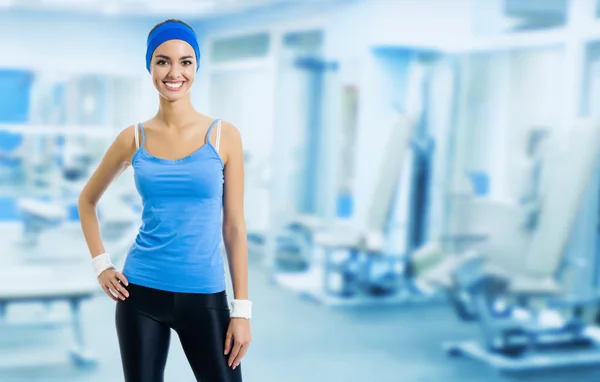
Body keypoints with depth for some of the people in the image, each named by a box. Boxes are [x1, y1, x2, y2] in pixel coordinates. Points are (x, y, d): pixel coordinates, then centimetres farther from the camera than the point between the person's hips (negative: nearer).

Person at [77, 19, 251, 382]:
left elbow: (234, 226, -1)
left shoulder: (224, 136, -2)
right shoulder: (133, 138, 1)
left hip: (205, 297, -1)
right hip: (141, 294, 1)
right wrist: (101, 264, 5)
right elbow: (87, 200, 17)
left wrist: (242, 309, -3)